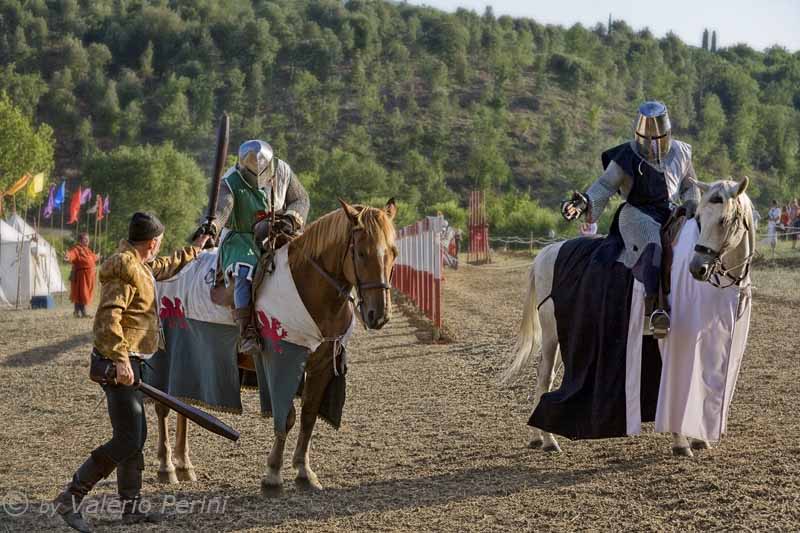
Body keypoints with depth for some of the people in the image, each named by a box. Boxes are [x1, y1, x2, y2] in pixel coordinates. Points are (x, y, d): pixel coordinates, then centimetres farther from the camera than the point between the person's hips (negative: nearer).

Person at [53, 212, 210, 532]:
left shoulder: (140, 265, 16)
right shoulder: (124, 271, -16)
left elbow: (164, 267, 40)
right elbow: (108, 317, -25)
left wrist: (193, 251, 48)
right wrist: (120, 359, -29)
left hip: (129, 361, 11)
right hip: (120, 363, -11)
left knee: (136, 435, 16)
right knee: (127, 440, -13)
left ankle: (131, 507, 24)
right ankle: (70, 499, -11)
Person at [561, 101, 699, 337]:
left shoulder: (680, 153, 11)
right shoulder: (627, 158, -2)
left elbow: (689, 186, 22)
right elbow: (605, 185, -8)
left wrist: (692, 204, 1)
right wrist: (584, 203, -27)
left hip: (670, 215, 5)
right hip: (637, 214, -5)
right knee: (653, 246, -35)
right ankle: (654, 307, -47)